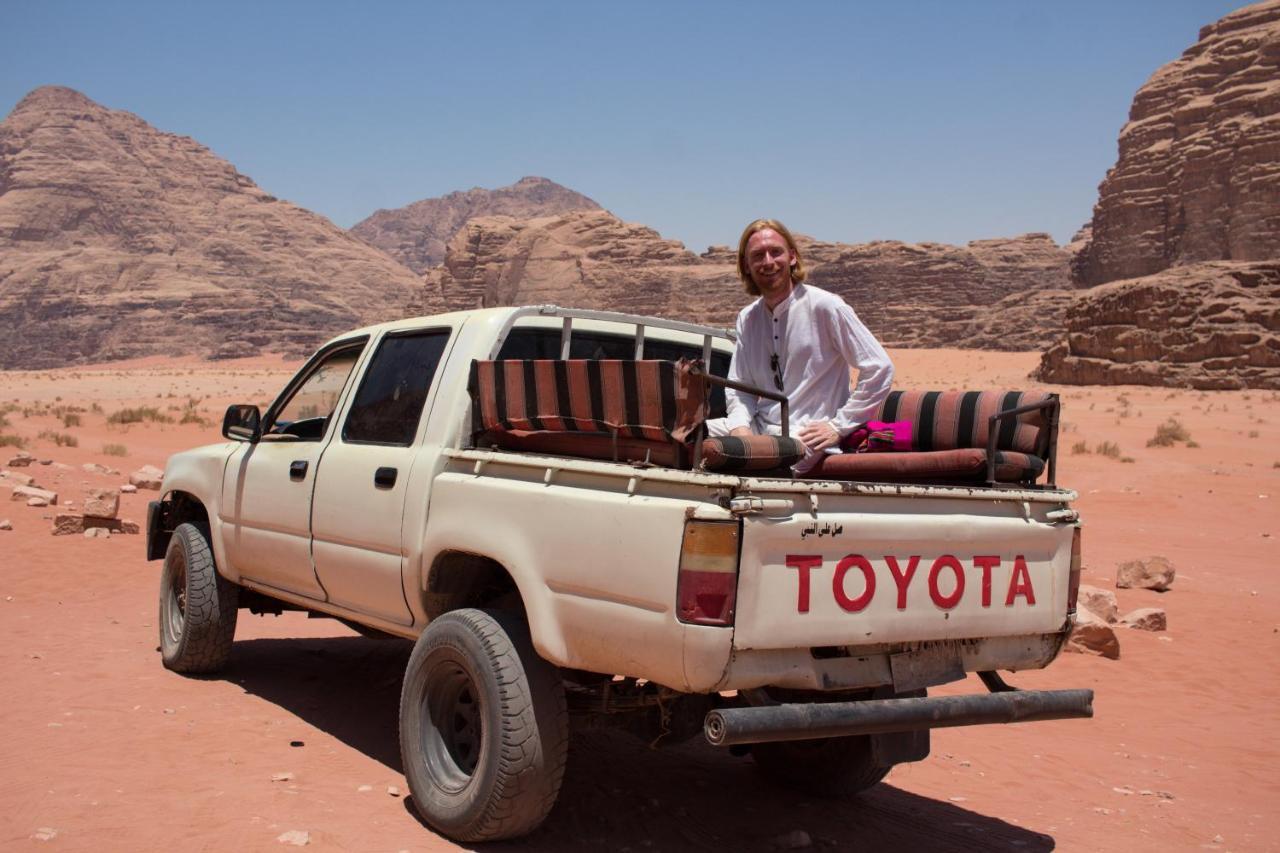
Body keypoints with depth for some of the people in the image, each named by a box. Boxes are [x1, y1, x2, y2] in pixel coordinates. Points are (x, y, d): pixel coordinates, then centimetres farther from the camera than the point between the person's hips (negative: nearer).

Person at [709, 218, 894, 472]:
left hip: (807, 436, -5)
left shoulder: (825, 307, -8)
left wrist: (839, 426, -10)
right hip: (759, 427, 6)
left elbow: (880, 370, -8)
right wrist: (739, 427, -9)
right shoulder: (747, 319, 10)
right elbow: (739, 387, 12)